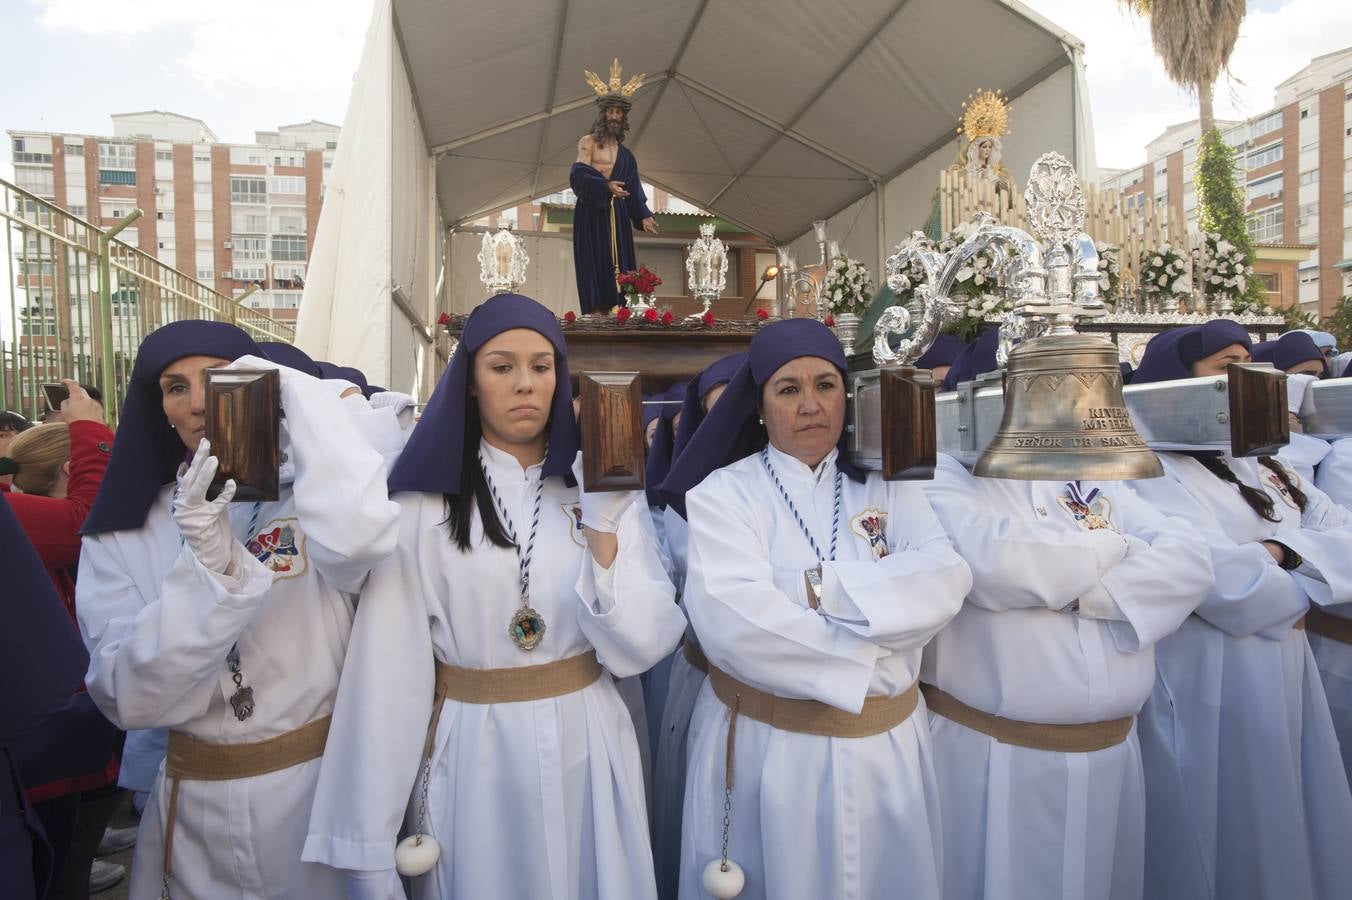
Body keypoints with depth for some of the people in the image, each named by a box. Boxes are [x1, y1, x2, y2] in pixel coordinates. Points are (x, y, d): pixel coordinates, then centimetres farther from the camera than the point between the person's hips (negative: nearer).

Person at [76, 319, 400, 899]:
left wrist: (301, 396, -22)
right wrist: (208, 566, -26)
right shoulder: (120, 536, -1)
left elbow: (359, 537, -32)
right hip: (198, 812, 2)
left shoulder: (309, 497, -7)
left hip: (325, 790, -2)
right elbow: (128, 697, -11)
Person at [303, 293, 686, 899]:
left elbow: (644, 645, -8)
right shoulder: (423, 503, -6)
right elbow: (388, 673, -8)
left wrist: (602, 529, -20)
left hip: (586, 751, 2)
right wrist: (367, 846, -8)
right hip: (471, 760, -1)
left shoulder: (601, 485, -1)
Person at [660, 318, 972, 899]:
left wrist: (821, 591, -23)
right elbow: (731, 617, -23)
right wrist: (864, 664, -17)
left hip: (884, 747, 3)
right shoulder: (723, 495, -8)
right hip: (763, 749, -3)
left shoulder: (886, 488, 2)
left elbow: (944, 580, -14)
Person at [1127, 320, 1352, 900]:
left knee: (1285, 834, 20)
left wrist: (1282, 551, -17)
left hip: (1282, 676, 8)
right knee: (1222, 842, 8)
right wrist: (1294, 593, -7)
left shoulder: (1251, 463, 11)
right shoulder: (1150, 471, -16)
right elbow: (1227, 582, -25)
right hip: (1203, 689, -8)